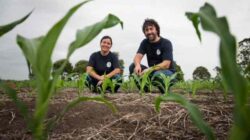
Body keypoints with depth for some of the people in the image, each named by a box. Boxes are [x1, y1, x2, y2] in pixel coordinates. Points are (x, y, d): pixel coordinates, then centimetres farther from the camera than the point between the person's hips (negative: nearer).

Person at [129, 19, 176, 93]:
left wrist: (150, 69, -37)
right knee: (133, 66, -16)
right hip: (152, 72, 5)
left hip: (168, 72, -4)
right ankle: (145, 92, -9)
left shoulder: (166, 43, -13)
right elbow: (137, 56, -12)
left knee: (157, 75, -38)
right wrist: (137, 65, -36)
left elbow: (166, 64, -23)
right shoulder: (145, 42, 2)